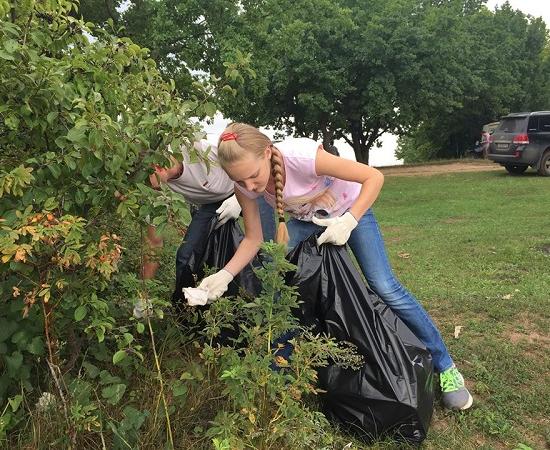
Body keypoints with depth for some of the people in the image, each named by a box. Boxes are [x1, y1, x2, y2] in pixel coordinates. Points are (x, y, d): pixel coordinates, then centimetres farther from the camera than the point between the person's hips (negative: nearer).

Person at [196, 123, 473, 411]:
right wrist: (225, 275, -28)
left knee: (384, 287, -12)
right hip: (305, 219, 4)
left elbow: (374, 177, -32)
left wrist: (348, 222, -41)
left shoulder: (301, 156, -39)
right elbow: (253, 239, -14)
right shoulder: (245, 186, -24)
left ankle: (446, 368, 6)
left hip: (351, 208, -4)